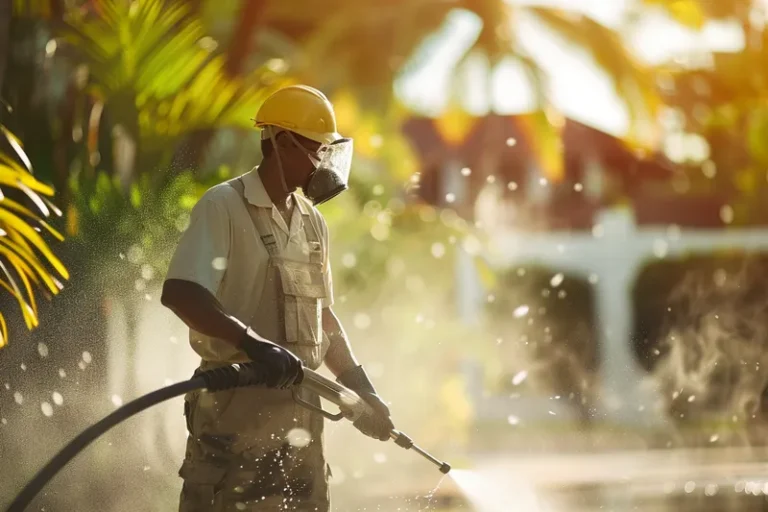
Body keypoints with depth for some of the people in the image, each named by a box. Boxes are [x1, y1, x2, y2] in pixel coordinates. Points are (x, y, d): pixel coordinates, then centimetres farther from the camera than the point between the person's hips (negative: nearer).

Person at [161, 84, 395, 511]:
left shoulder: (313, 223, 16)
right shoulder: (224, 206, -8)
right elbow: (179, 293, -20)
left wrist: (363, 392, 16)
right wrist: (253, 343, -32)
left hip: (300, 404, 8)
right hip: (235, 405, -8)